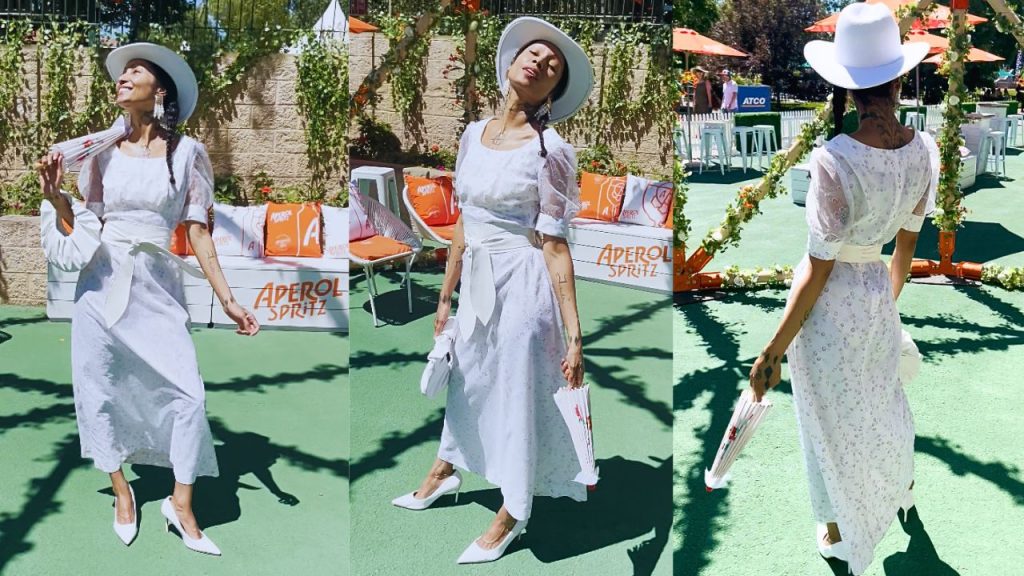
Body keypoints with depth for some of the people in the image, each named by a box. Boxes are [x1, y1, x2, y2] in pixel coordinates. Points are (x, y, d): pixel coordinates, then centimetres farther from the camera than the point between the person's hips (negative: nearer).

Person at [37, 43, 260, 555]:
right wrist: (54, 195, -13)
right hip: (102, 282, 2)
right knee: (101, 389, 5)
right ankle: (121, 493, 23)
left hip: (157, 287, -2)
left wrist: (228, 301, -5)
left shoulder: (186, 152, 1)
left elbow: (199, 234, 0)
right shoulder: (104, 151, 6)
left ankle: (181, 505, 7)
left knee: (187, 392, -8)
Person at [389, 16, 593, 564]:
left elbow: (555, 246, -16)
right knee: (467, 382, 25)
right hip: (477, 285, 6)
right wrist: (446, 296, 14)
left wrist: (574, 335, -18)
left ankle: (509, 518, 31)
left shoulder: (550, 150, -16)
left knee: (517, 396, 9)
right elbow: (464, 222, 10)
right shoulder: (474, 133, 3)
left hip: (523, 286, -6)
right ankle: (444, 473, 51)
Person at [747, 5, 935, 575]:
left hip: (830, 306, -5)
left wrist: (775, 350, -14)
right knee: (882, 396, 31)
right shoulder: (925, 149, -11)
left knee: (833, 420, 17)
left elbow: (818, 271, -24)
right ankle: (902, 488, 59)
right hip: (879, 296, 6)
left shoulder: (834, 160, -30)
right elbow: (908, 244, 3)